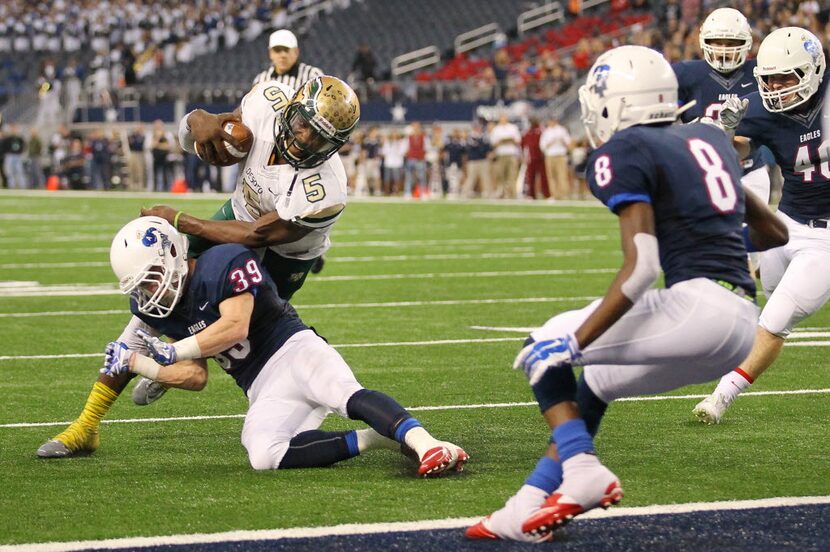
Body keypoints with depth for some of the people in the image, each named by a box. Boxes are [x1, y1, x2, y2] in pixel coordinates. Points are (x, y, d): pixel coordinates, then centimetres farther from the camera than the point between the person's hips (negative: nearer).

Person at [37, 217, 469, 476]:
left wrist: (172, 352, -9)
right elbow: (195, 378, 18)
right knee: (263, 456, -27)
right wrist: (135, 364, 7)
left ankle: (425, 443, -54)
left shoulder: (223, 264, -9)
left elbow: (234, 327, -19)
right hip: (263, 392, 6)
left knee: (347, 395, -38)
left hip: (294, 351, -6)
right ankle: (375, 439, -26)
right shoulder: (158, 311, 14)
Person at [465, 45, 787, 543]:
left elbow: (641, 268, -14)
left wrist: (573, 344, -11)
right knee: (596, 384, 24)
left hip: (698, 304, -8)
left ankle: (582, 472, -9)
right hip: (744, 324, 8)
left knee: (546, 351, 8)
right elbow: (774, 232, 27)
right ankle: (528, 508, 22)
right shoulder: (710, 139, 19)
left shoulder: (624, 153, -4)